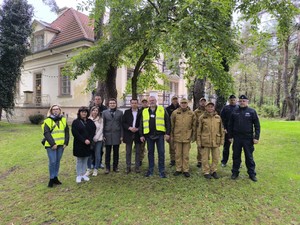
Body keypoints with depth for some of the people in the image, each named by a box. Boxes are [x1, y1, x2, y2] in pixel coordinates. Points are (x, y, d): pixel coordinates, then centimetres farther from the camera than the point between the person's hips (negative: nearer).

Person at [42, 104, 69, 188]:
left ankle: (55, 177, 26)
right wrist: (52, 144, -17)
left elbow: (66, 132, 10)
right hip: (51, 145, -4)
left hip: (61, 145, 4)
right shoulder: (48, 121, -5)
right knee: (52, 162, -5)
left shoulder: (63, 120, 9)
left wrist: (66, 142, 1)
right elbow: (46, 133, -11)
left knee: (58, 161, 12)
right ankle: (51, 179, 11)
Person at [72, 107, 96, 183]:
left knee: (85, 160, 11)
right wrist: (84, 140, -19)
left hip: (88, 144, 4)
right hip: (79, 144, -3)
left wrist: (89, 140, -14)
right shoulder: (75, 122, -4)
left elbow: (93, 131, 2)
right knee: (79, 160, 6)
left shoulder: (90, 122, 8)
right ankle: (79, 176, 16)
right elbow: (75, 133, -13)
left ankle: (83, 174, 22)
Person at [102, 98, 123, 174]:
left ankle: (115, 167, 20)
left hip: (117, 135, 0)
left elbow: (121, 125, 3)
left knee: (116, 152, 8)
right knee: (108, 152, 6)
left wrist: (121, 136, -1)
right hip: (108, 135, 0)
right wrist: (103, 135, -2)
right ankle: (107, 167, 17)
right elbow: (103, 124, 4)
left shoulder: (120, 113, 5)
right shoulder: (104, 113, 5)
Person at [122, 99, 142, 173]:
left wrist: (137, 129, -12)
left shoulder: (141, 112, 2)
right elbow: (123, 122, 1)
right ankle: (128, 167, 16)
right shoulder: (126, 112, 6)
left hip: (138, 134, 0)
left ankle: (137, 167, 16)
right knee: (128, 152, 6)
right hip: (128, 134, 1)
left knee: (138, 152, 6)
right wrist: (129, 128, -13)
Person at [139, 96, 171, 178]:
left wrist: (167, 133, -7)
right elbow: (141, 124, 11)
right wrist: (141, 135, 4)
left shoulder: (162, 110, 4)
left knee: (161, 153, 1)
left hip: (159, 135, -2)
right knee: (150, 153, 11)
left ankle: (162, 171, 12)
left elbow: (167, 122, 1)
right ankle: (150, 170, 23)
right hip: (149, 135, 2)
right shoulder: (144, 111, 11)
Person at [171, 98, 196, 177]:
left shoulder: (191, 113, 1)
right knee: (178, 154, 9)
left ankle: (186, 170, 19)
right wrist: (171, 135, 4)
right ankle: (178, 169, 22)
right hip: (177, 137, 1)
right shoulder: (175, 112, 0)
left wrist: (193, 136, 5)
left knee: (186, 155, 8)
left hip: (187, 137, 0)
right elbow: (171, 125, 5)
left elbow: (194, 126, 6)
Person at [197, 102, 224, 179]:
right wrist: (199, 141, -3)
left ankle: (213, 171, 29)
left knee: (216, 158, 11)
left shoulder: (218, 117, 5)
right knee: (205, 158, 6)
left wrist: (222, 139, 8)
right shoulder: (202, 117, -3)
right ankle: (206, 172, 21)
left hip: (216, 141, 3)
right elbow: (199, 130, 0)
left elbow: (221, 129, 11)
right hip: (205, 141, -2)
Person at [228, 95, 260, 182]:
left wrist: (256, 137, -7)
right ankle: (235, 172, 22)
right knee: (236, 156, 10)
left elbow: (257, 125, -1)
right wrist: (230, 136, 6)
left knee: (249, 157, 7)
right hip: (237, 138, 2)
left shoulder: (252, 111, -1)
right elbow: (230, 125, 9)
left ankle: (252, 173, 21)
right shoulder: (235, 112, 6)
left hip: (248, 138, -2)